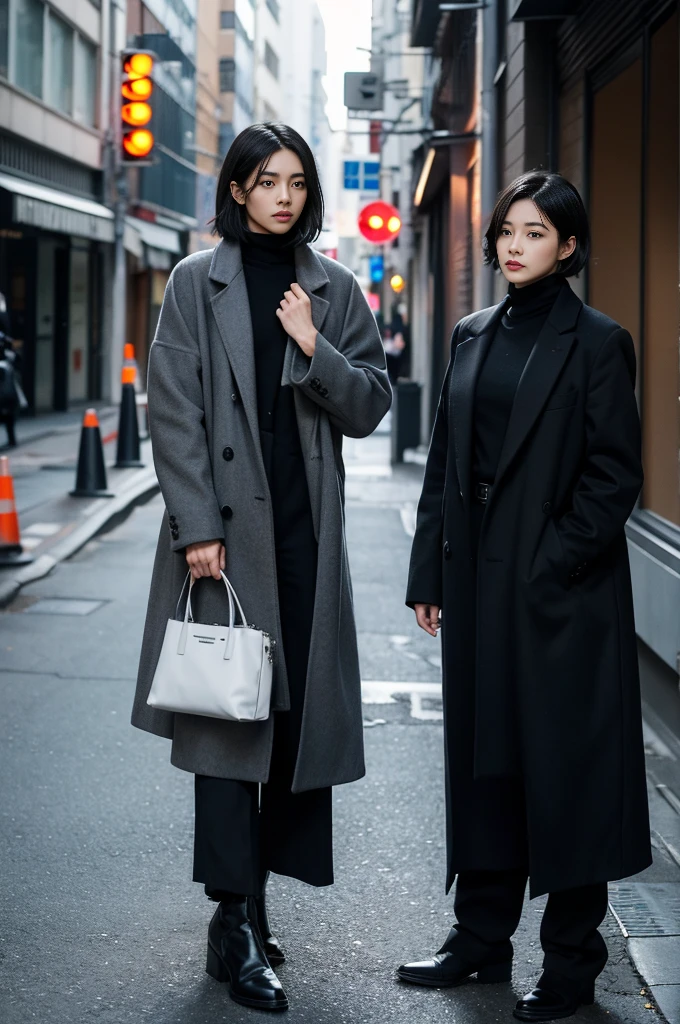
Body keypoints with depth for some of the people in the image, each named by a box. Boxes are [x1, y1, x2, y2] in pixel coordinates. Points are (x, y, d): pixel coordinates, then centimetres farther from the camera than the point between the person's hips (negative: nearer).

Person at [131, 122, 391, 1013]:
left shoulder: (333, 289, 11)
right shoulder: (197, 283, 3)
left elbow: (371, 407, 7)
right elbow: (175, 411, -3)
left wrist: (316, 349, -10)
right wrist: (197, 526, -11)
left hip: (306, 530, 3)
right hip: (225, 526, -3)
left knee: (297, 709, 2)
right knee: (229, 710, -6)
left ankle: (255, 896, 14)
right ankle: (237, 925, -5)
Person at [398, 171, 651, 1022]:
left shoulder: (595, 343, -5)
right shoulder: (473, 336, 12)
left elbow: (614, 476, -9)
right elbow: (445, 462, 12)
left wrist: (554, 568, -15)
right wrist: (430, 573, 8)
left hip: (561, 591, -6)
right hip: (478, 585, 6)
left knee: (564, 764, 0)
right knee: (482, 757, 12)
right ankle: (480, 937, 23)